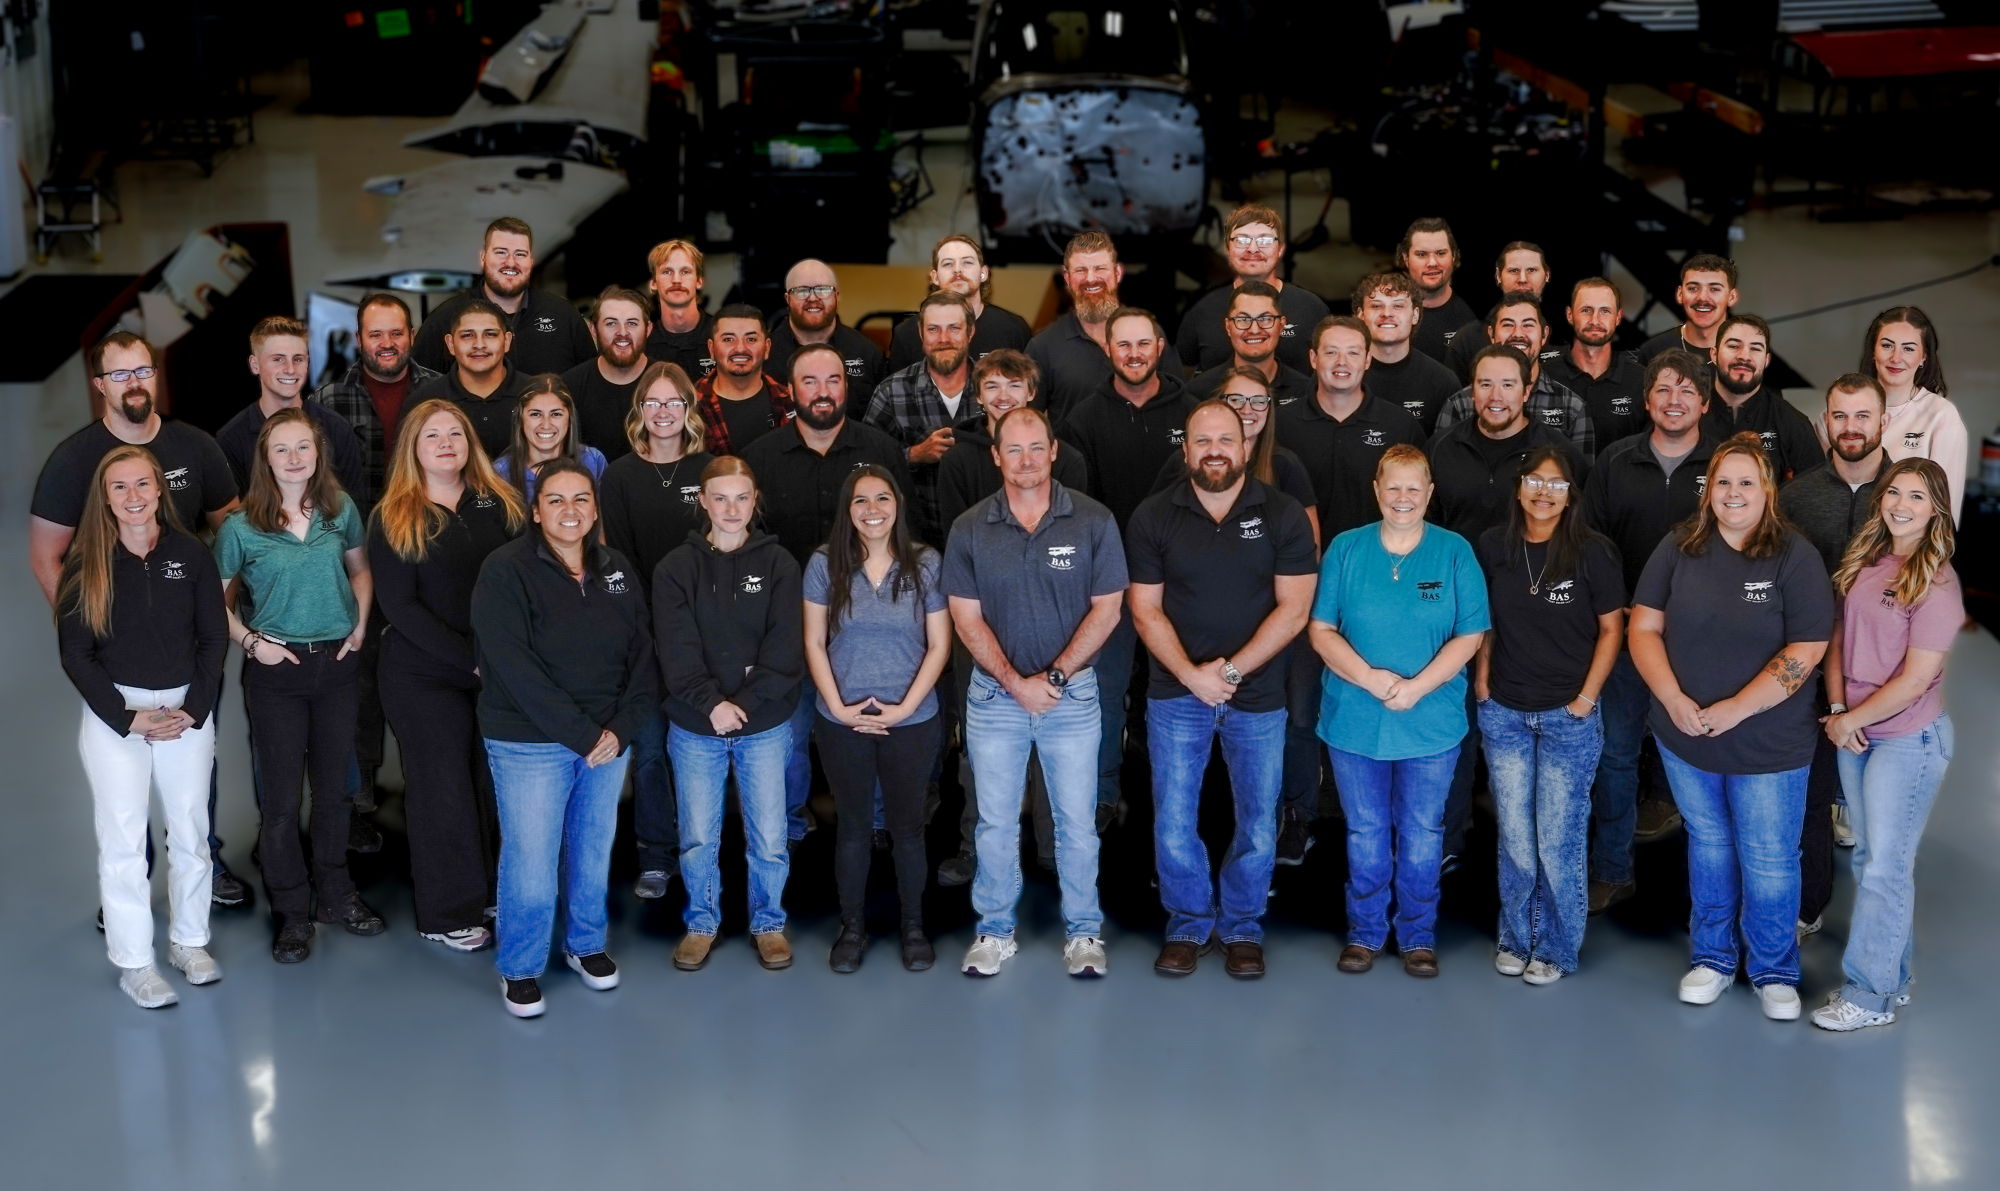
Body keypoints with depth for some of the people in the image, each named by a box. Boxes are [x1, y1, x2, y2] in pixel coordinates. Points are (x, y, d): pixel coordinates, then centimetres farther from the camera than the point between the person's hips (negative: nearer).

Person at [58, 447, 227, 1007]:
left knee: (190, 833, 9)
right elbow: (76, 654, -4)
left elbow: (214, 637, 3)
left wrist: (191, 710, -7)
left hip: (187, 712, 2)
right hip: (113, 714, -2)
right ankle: (134, 964, 7)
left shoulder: (191, 554, 0)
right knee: (124, 841, -1)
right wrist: (131, 718, -10)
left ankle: (189, 940, 25)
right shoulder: (85, 564, -4)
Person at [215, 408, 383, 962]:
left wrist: (360, 626, 4)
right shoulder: (241, 527, -7)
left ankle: (335, 895, 28)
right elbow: (217, 599, 1)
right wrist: (250, 641, -11)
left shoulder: (341, 511, 1)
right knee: (281, 796, 2)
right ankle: (292, 912, 13)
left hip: (338, 663, 3)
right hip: (276, 669, -3)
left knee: (335, 787, 13)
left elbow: (360, 569, 16)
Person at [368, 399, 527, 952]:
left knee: (496, 781, 7)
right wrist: (470, 660, -17)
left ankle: (497, 895, 21)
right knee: (443, 787, 3)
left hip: (501, 671, 3)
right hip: (425, 677, -3)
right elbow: (399, 606, -10)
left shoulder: (501, 505, 6)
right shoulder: (392, 519, -3)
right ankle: (448, 915, 14)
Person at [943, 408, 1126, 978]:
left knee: (1076, 821, 4)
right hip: (994, 694, 1)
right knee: (995, 822, 8)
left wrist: (1055, 676, -11)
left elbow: (1106, 609, -4)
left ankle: (1083, 931, 17)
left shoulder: (1093, 520, -4)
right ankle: (995, 930, 21)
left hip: (1072, 692, -1)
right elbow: (968, 618, -1)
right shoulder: (969, 529, -1)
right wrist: (1015, 683, -11)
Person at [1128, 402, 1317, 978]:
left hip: (1258, 697, 0)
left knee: (1258, 825, 6)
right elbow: (1145, 611, -1)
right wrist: (1192, 675, -14)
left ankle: (1242, 929, 23)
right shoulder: (1153, 517, 0)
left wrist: (1230, 670, -15)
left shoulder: (1283, 515, -3)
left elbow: (1293, 610, -7)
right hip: (1176, 693, 1)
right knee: (1173, 822, 3)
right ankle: (1188, 926, 21)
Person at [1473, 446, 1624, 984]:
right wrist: (1481, 678, 5)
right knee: (1514, 836, 8)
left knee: (1559, 838, 1)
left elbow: (1611, 627, -2)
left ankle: (1557, 949, 15)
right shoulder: (1493, 546, 2)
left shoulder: (1592, 551, -7)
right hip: (1504, 713, 3)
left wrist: (1587, 697, -7)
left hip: (1568, 716, -3)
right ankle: (1516, 938, 23)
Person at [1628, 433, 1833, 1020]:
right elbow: (1644, 627, -2)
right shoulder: (1679, 549, -2)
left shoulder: (1795, 557, -12)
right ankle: (1713, 956, 35)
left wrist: (1735, 709, -19)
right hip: (1685, 735, 3)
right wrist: (1674, 700, -15)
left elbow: (1804, 652, -15)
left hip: (1769, 745, -3)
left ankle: (1774, 971, 26)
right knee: (1708, 844, 19)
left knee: (1768, 859, 7)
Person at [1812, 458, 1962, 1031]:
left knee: (1884, 867, 0)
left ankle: (1870, 994, 9)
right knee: (1872, 857, 15)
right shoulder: (1864, 562, 4)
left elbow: (1915, 681, -17)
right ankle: (1893, 977, 28)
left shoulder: (1937, 583, -15)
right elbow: (1838, 639, 7)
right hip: (1855, 734, 7)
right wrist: (1837, 711, -6)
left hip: (1908, 739, -7)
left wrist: (1852, 720, -10)